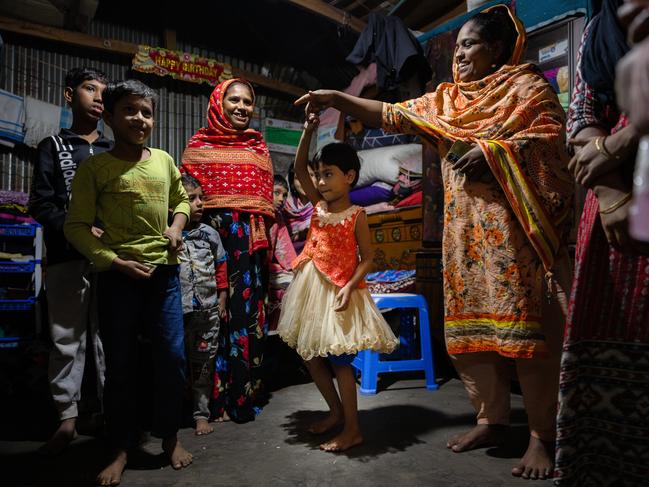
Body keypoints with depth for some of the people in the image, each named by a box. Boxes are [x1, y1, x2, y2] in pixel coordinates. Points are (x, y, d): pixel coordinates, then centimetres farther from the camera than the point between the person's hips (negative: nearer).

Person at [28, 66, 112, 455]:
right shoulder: (53, 147, 13)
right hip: (67, 256, -1)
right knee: (67, 337, 0)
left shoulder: (114, 152, 19)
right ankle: (68, 416, 8)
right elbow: (41, 203, 2)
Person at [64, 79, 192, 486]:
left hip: (164, 273, 3)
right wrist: (116, 262, -14)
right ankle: (123, 447, 24)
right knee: (121, 363, 6)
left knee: (172, 357, 3)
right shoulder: (95, 167, -4)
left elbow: (182, 200, 22)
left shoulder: (164, 160, 7)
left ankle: (170, 436, 24)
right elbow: (76, 227, -5)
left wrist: (177, 226, 2)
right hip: (117, 277, -2)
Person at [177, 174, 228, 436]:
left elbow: (221, 268, 10)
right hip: (175, 311, -2)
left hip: (207, 311, 2)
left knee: (204, 364, 9)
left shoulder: (209, 234, 4)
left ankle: (201, 413, 22)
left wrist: (222, 300, 9)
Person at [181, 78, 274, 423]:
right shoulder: (200, 144, 8)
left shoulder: (258, 146, 17)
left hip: (250, 239, 3)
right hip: (212, 237, -3)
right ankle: (212, 397, 11)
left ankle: (245, 395, 17)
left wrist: (265, 238, 11)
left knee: (248, 311, 3)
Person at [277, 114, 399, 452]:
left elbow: (367, 259, -9)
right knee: (311, 357, 13)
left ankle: (352, 429, 12)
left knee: (339, 360, -3)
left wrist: (349, 287, -22)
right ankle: (336, 411, 31)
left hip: (339, 293, -7)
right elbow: (298, 168, 6)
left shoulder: (356, 215, -9)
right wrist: (308, 131, -3)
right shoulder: (318, 206, 6)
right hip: (312, 290, 7)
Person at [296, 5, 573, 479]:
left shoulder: (528, 85, 8)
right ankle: (493, 419, 15)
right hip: (465, 226, 6)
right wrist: (336, 98, 10)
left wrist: (492, 151, -17)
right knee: (470, 322, 3)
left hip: (513, 223, -5)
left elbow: (552, 138, -5)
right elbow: (393, 115, 17)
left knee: (525, 324, -9)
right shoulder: (445, 99, 21)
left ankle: (543, 435, 1)